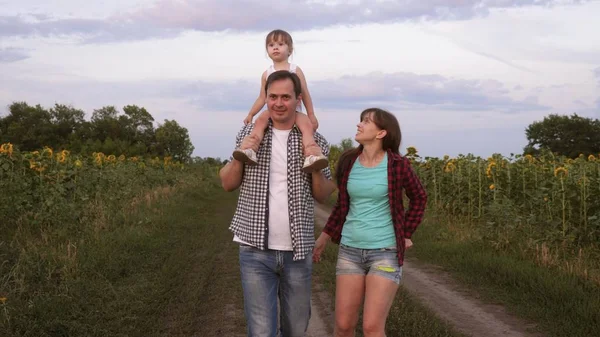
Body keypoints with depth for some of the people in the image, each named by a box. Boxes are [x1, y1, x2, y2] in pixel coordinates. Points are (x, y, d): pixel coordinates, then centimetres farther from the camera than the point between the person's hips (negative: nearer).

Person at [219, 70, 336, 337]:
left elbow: (323, 196, 6)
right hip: (256, 249, -1)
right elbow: (227, 184, 8)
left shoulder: (314, 140, 2)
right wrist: (239, 156, -12)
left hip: (298, 251, 1)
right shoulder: (250, 133, 3)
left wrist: (316, 166, -13)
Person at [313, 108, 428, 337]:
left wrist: (406, 234, 4)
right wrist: (324, 237, 15)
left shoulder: (397, 165, -8)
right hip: (350, 250, 4)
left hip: (385, 252, -4)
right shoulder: (348, 161, 2)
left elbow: (419, 198, 8)